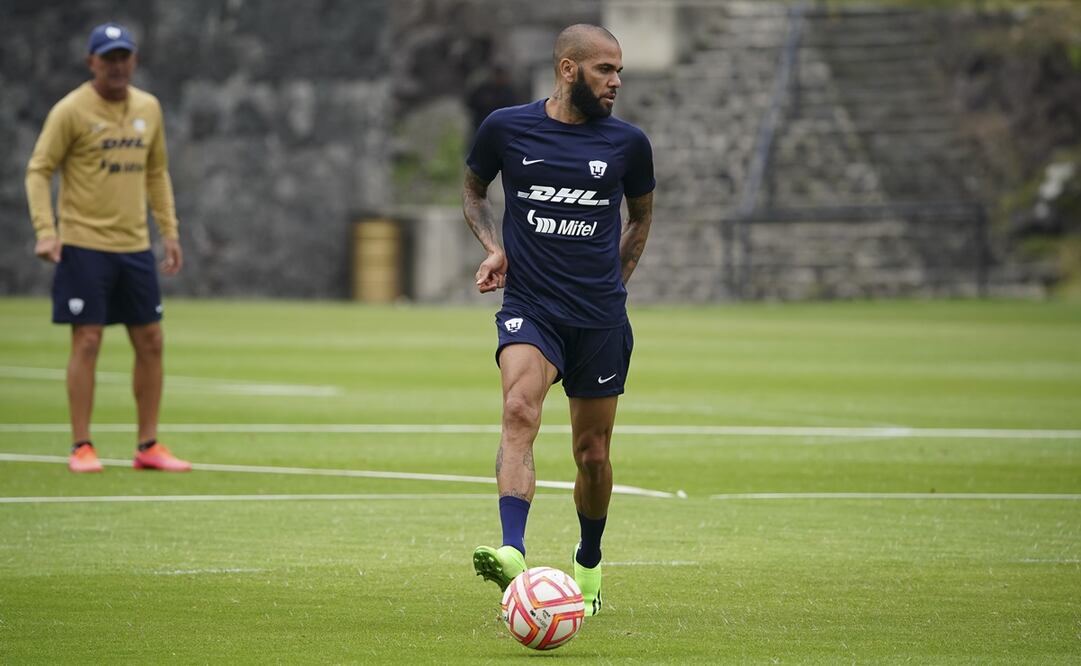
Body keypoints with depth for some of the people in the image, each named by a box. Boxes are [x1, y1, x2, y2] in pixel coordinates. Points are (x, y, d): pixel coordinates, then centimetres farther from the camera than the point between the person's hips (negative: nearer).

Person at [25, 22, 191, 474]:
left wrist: (169, 231, 14)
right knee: (87, 342, -7)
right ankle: (81, 448, 0)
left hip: (135, 246, 6)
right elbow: (38, 170, -6)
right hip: (84, 246, -6)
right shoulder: (71, 111, -7)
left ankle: (148, 446, 13)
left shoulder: (148, 108, 10)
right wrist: (45, 230, -17)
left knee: (150, 343, 5)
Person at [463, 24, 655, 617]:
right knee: (520, 410, -28)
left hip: (601, 318, 2)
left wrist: (616, 278, 13)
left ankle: (588, 564, 34)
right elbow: (472, 190, 18)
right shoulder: (506, 129, 0)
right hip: (529, 307, -2)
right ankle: (513, 555, -42)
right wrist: (493, 247, 1)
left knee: (592, 452, 8)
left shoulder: (627, 143, 3)